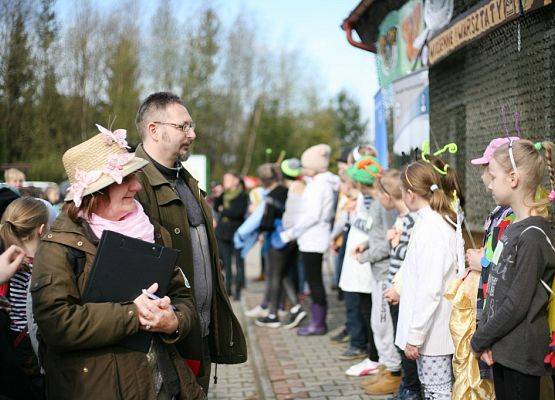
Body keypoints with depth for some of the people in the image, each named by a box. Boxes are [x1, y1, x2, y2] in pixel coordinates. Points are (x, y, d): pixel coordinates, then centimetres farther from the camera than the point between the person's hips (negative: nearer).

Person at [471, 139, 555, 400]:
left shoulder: (532, 236, -20)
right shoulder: (514, 228, 8)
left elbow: (517, 305, -20)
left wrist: (479, 340, -10)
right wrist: (485, 337, 2)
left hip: (521, 355, -8)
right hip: (502, 347, 8)